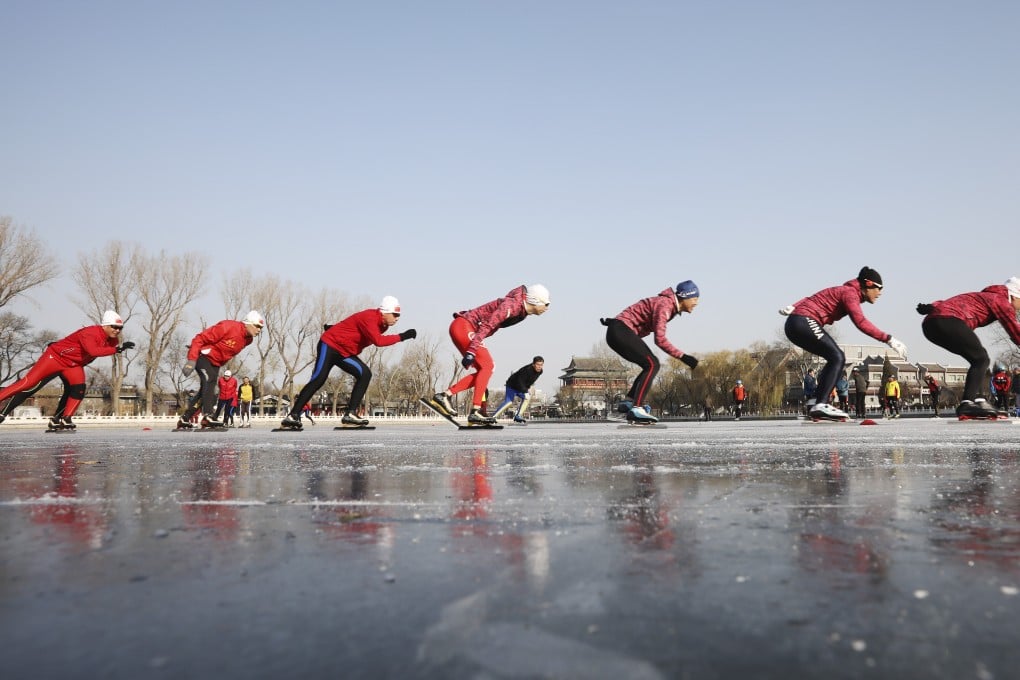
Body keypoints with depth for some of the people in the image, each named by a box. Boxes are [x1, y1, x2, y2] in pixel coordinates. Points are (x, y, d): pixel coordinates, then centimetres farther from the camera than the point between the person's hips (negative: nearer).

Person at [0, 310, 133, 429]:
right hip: (55, 356, -7)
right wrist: (117, 349, -52)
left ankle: (58, 420, 0)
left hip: (74, 365, 8)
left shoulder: (111, 339, -7)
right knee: (29, 384, -9)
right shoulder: (90, 333, -33)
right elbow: (93, 351, -49)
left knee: (78, 389, -10)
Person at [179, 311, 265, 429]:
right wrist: (191, 360, -28)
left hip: (215, 363, 9)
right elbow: (200, 338, -24)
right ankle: (208, 416, -35)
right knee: (210, 381, -26)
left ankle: (184, 419, 16)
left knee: (205, 390, 6)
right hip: (203, 356, -8)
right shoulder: (228, 326, -26)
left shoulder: (248, 339, 0)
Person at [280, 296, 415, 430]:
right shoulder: (369, 318, -25)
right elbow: (378, 341, -40)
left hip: (344, 353, 9)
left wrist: (336, 328, 21)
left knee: (365, 374, -7)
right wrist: (402, 336, -38)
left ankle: (350, 414, -11)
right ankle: (293, 415, -9)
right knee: (318, 380, -16)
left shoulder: (381, 323, 4)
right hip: (329, 345, -9)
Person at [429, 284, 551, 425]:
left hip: (463, 329, 10)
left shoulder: (521, 311, 10)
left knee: (484, 369, 5)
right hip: (463, 325, -10)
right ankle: (475, 412, -18)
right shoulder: (511, 304, -19)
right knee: (487, 366, -15)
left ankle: (443, 395, 4)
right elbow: (487, 326, -26)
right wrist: (471, 352, -32)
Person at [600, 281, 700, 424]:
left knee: (651, 365, 8)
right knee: (652, 365, -16)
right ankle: (637, 408, -24)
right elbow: (660, 339, -25)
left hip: (618, 332, 10)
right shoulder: (664, 305, -17)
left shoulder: (669, 305, 13)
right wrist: (682, 356, -25)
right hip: (621, 332, -10)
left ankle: (628, 401, 7)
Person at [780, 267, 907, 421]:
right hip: (804, 321, -10)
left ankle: (815, 402, 3)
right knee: (837, 358, -15)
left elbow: (815, 298, 15)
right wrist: (888, 339, -26)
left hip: (796, 325, 10)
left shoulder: (846, 291, 20)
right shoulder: (850, 293, -10)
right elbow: (861, 322, -25)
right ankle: (821, 404, -26)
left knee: (836, 359, 9)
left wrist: (793, 307, 4)